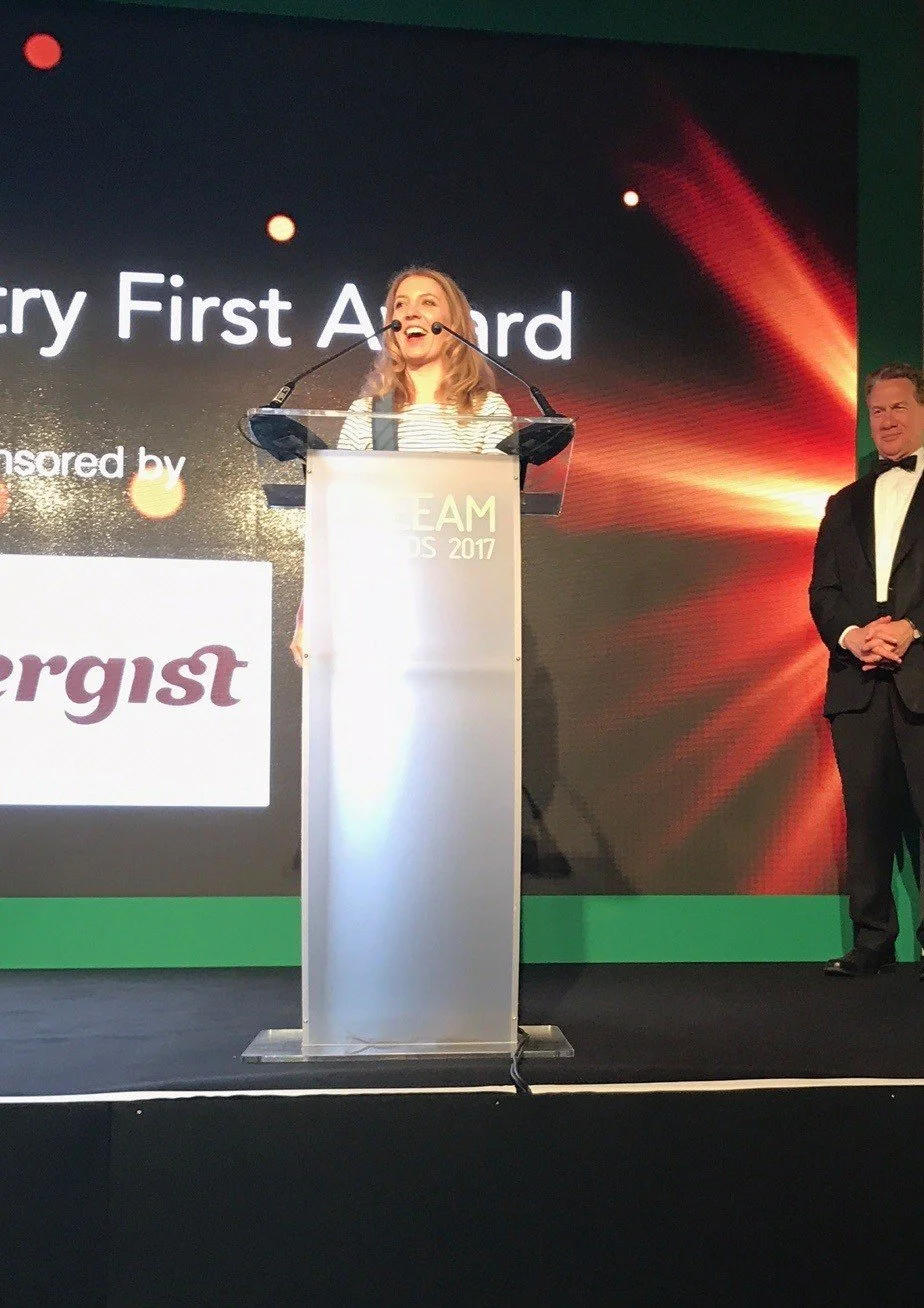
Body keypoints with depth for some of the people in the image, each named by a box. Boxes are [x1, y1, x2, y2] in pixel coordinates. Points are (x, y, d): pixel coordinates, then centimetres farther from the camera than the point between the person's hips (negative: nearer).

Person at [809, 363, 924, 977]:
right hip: (858, 681, 4)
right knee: (867, 816, 5)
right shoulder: (846, 504, 22)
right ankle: (872, 942, 11)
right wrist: (850, 635, -6)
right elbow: (822, 592, 13)